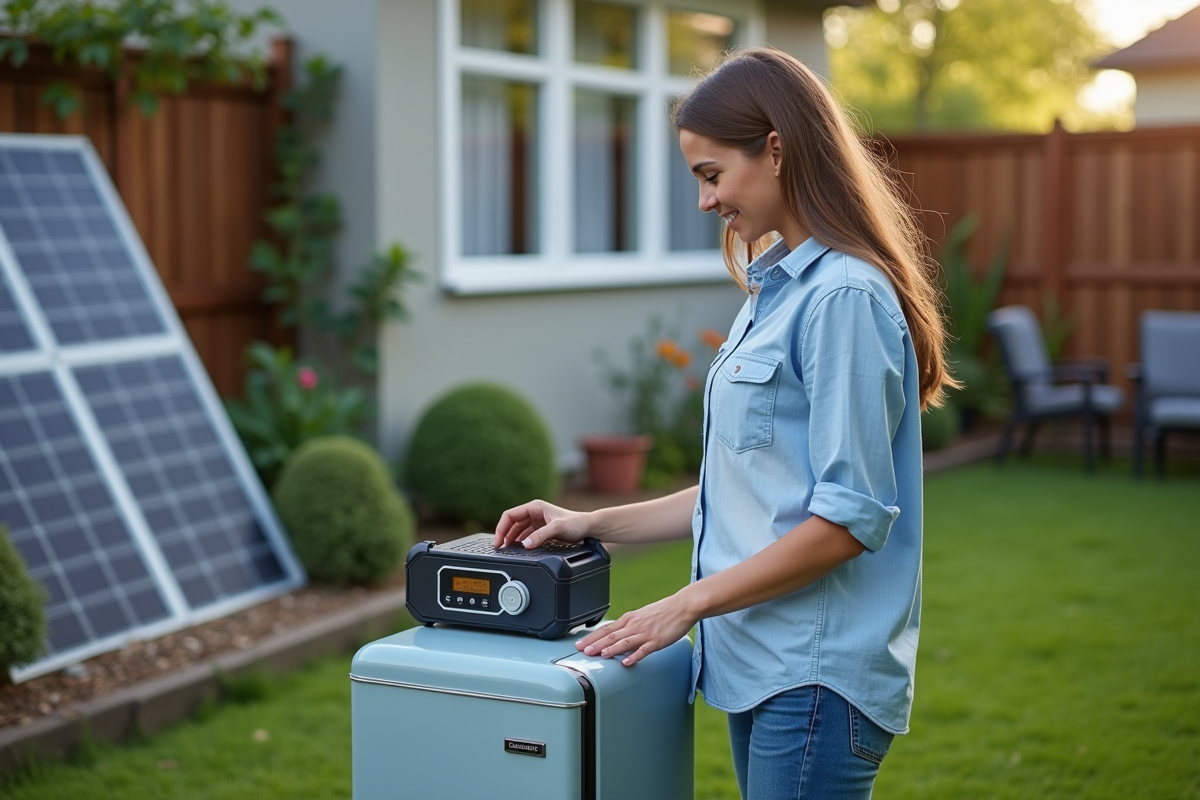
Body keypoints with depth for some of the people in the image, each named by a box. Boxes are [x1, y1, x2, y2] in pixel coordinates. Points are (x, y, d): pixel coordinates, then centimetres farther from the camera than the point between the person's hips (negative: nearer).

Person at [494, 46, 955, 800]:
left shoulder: (843, 297, -15)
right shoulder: (776, 291, 13)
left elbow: (850, 516, -18)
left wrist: (688, 604, -14)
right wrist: (594, 526, 12)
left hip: (818, 677, -9)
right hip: (763, 665, 9)